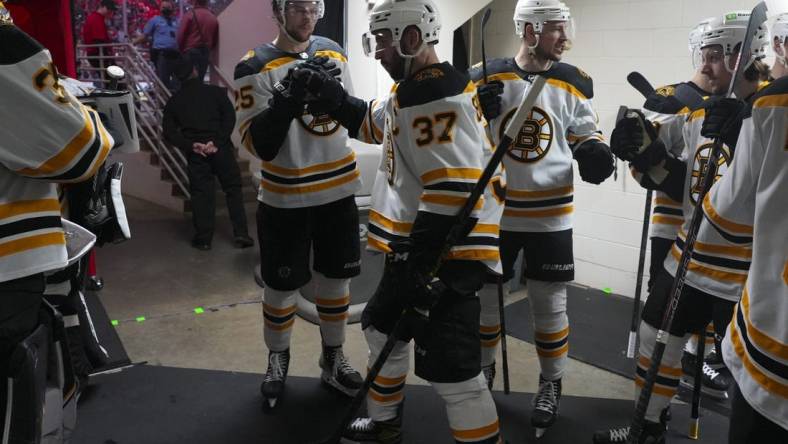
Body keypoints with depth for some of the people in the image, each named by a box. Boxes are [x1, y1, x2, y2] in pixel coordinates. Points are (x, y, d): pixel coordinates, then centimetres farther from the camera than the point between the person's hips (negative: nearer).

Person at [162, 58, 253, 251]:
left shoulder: (174, 101, 9)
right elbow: (230, 117, -8)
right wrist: (217, 142, -12)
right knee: (233, 189, 7)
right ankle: (241, 234, 3)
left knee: (201, 193, 6)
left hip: (195, 153, 1)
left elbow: (169, 131, 2)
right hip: (221, 148, -1)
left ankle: (203, 238, 8)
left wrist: (191, 145, -6)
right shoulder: (215, 92, 3)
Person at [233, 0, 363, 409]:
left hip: (338, 191, 4)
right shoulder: (255, 67, -12)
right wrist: (287, 99, -29)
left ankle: (332, 358, 33)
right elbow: (257, 144, -18)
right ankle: (278, 358, 33)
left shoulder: (334, 53, 5)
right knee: (282, 285, 8)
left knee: (335, 279, 14)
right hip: (285, 198, -4)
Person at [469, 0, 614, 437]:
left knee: (549, 303, 7)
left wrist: (593, 152, -12)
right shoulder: (484, 79, -5)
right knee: (483, 294, 13)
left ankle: (551, 383, 29)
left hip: (550, 214, 0)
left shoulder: (574, 82, -1)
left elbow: (584, 133, 10)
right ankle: (483, 368, 37)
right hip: (494, 211, 0)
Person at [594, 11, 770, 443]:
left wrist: (737, 137, -33)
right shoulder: (701, 112, 8)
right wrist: (648, 156, -3)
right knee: (656, 338, 17)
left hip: (743, 272, -7)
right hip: (689, 257, 7)